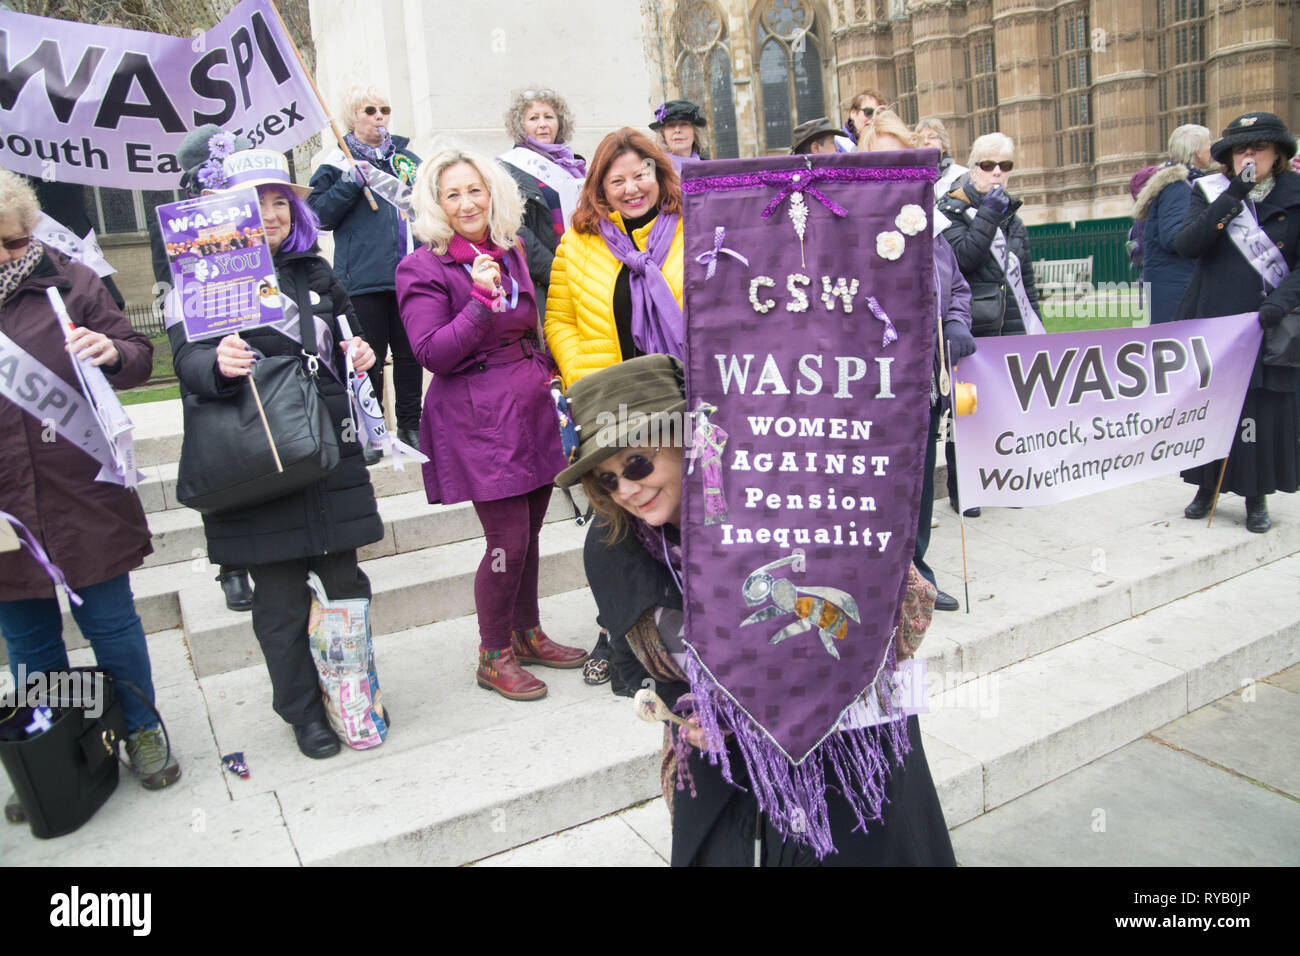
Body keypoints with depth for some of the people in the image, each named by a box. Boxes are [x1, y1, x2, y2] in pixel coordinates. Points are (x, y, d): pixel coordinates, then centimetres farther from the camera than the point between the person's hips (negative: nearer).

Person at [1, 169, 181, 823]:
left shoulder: (68, 283, -1)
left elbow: (140, 358, 1)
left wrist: (113, 353, -21)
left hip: (81, 497, -2)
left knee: (110, 622, 9)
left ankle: (142, 731, 30)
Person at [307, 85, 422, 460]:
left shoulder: (407, 158, 16)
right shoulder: (338, 164, 4)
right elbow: (318, 214, -5)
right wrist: (350, 183, -15)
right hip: (365, 277, -4)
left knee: (410, 353, 9)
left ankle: (410, 425, 21)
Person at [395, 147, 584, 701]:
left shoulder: (510, 252, 14)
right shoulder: (423, 269, -7)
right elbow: (432, 353, -16)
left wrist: (544, 373, 16)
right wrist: (480, 297, -23)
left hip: (530, 407, 7)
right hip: (476, 418, -7)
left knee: (528, 531, 12)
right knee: (508, 540, -6)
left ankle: (527, 634, 30)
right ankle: (493, 657, 13)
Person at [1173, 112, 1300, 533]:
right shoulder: (1209, 192, 5)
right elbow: (1186, 244, -11)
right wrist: (1231, 198, -18)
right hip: (1211, 325, 0)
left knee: (1264, 413, 2)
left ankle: (1257, 498, 16)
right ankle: (1206, 488, 20)